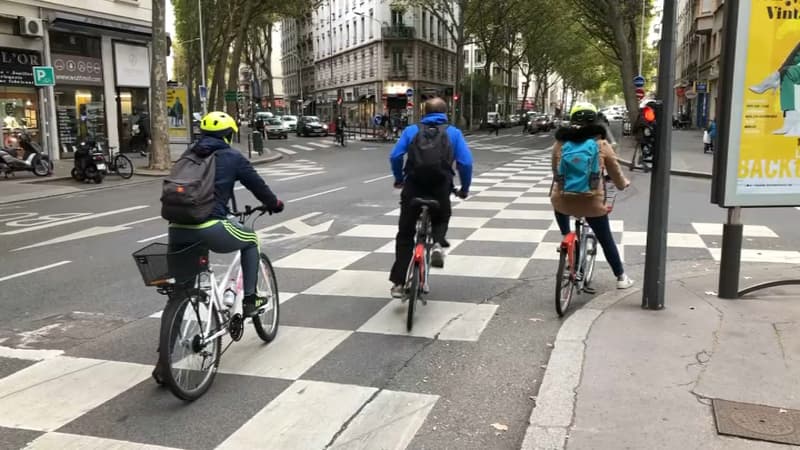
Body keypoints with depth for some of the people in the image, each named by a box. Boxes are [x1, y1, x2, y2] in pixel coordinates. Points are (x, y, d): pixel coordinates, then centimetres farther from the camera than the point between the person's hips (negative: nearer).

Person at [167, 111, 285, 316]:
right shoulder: (232, 157, 6)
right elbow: (257, 184, 13)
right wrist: (275, 204, 32)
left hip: (177, 231, 5)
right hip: (209, 228, -5)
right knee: (251, 240, 23)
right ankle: (249, 300, 21)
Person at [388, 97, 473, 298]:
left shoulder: (411, 130, 11)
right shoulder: (454, 133, 9)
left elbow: (395, 156, 1)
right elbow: (466, 162, -1)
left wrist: (399, 179, 17)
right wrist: (465, 188, 12)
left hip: (412, 187, 0)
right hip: (441, 189, 0)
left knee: (405, 235, 13)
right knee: (441, 220, 31)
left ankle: (399, 283, 9)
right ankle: (437, 243, -1)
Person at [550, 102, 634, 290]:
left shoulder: (560, 143, 2)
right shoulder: (601, 144, -2)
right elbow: (615, 173, 9)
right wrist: (624, 184, 31)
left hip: (562, 200, 0)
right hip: (592, 203, 0)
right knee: (606, 239, 19)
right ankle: (621, 277, 31)